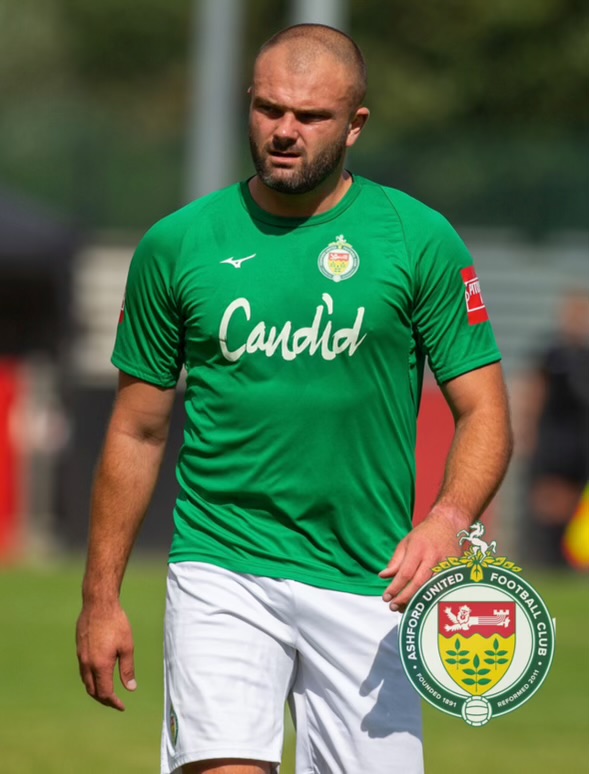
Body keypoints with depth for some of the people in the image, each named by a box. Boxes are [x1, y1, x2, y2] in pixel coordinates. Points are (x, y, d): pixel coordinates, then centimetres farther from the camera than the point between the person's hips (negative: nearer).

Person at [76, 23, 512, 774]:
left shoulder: (422, 241, 0)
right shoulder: (177, 245, 3)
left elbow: (482, 411, 1)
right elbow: (137, 432, 11)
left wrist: (447, 519, -19)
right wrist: (101, 596, 9)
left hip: (366, 587, 0)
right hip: (221, 569, 0)